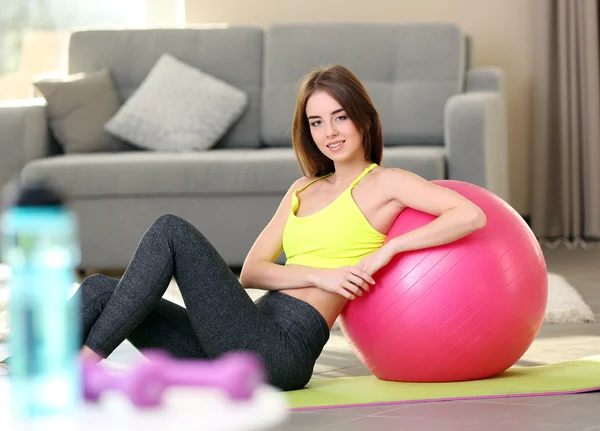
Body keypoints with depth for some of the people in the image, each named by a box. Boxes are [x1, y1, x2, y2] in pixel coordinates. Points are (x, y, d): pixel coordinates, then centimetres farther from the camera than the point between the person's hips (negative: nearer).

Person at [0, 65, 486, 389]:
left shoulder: (384, 182, 5)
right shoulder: (304, 189, 25)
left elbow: (472, 215, -10)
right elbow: (251, 271, 12)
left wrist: (387, 248, -13)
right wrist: (318, 274, -5)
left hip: (279, 351, -7)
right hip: (245, 352, 8)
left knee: (172, 230, -17)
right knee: (99, 289, -5)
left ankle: (84, 363, -18)